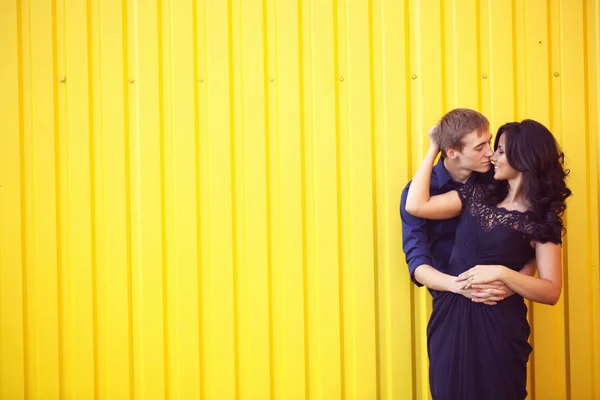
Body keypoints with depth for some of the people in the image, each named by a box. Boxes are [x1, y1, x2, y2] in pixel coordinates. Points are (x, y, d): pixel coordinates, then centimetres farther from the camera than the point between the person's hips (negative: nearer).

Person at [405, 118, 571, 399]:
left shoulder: (542, 219, -3)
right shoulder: (476, 195, 8)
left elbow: (551, 292, -9)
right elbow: (416, 206, -5)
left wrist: (501, 273, -22)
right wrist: (433, 150, 1)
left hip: (497, 327, -3)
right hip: (450, 319, 4)